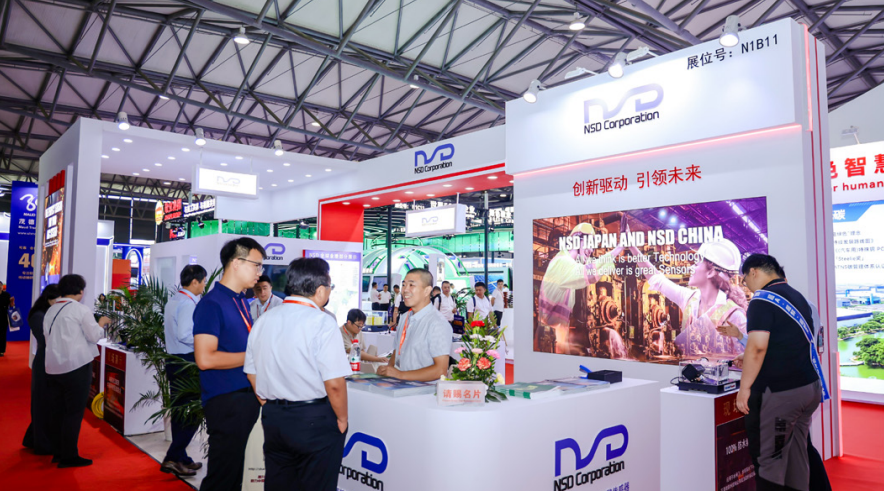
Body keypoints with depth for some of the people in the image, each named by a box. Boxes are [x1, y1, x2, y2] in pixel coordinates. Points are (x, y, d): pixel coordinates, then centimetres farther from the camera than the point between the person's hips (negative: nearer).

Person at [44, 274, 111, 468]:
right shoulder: (81, 309, -9)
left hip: (53, 366, 7)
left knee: (57, 411, 14)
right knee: (74, 412, 0)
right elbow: (95, 336, -7)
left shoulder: (50, 311, 9)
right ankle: (69, 457, 4)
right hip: (76, 366, -6)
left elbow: (47, 336, 12)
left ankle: (58, 452, 24)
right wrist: (101, 323, 11)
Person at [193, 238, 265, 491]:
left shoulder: (240, 302, 12)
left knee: (236, 470, 18)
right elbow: (205, 359, -22)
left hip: (246, 396, 8)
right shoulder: (212, 304, -15)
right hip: (226, 401, -8)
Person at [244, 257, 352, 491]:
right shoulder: (322, 323, -17)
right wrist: (342, 419, -5)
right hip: (315, 419, -6)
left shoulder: (263, 320, 3)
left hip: (272, 419, 6)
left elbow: (251, 373, 11)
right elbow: (334, 384, -20)